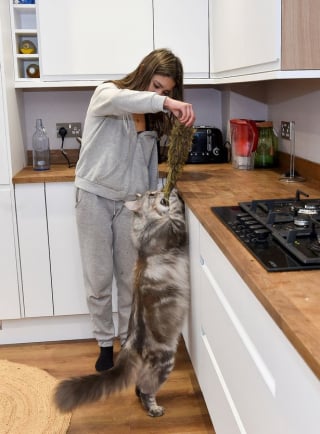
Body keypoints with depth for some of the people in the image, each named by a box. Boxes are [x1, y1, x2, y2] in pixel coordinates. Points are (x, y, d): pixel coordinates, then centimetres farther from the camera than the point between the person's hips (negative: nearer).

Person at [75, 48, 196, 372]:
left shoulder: (152, 116, 9)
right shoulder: (106, 93, -7)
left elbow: (150, 165, 12)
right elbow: (116, 100, -35)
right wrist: (165, 103, -47)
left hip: (130, 202, 4)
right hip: (94, 197, -4)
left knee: (130, 277, 10)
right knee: (99, 278, 4)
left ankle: (128, 339, 27)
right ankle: (105, 343, 22)